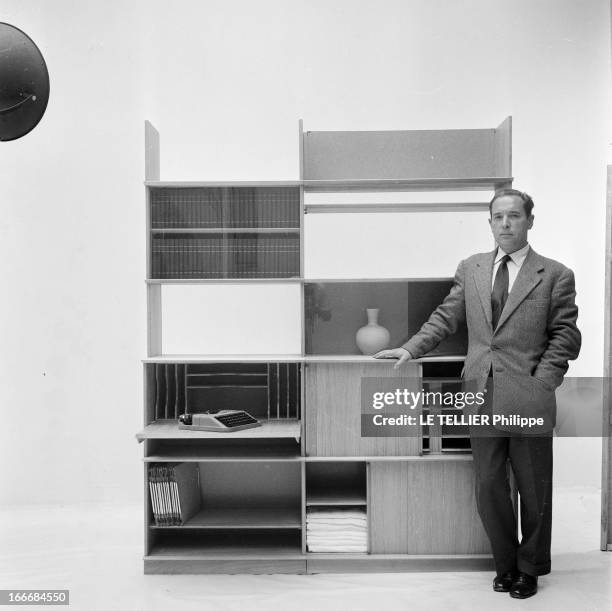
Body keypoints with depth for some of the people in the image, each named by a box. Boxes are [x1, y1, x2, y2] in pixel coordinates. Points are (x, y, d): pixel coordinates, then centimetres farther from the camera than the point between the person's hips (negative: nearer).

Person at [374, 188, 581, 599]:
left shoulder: (556, 276, 0)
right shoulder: (470, 269, 10)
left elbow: (565, 337, -2)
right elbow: (446, 318, 9)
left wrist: (541, 383, -13)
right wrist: (411, 349, -5)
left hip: (529, 400, -2)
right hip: (482, 396, 3)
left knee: (533, 490, 11)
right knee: (489, 488, 10)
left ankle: (530, 569, 33)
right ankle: (506, 565, 32)